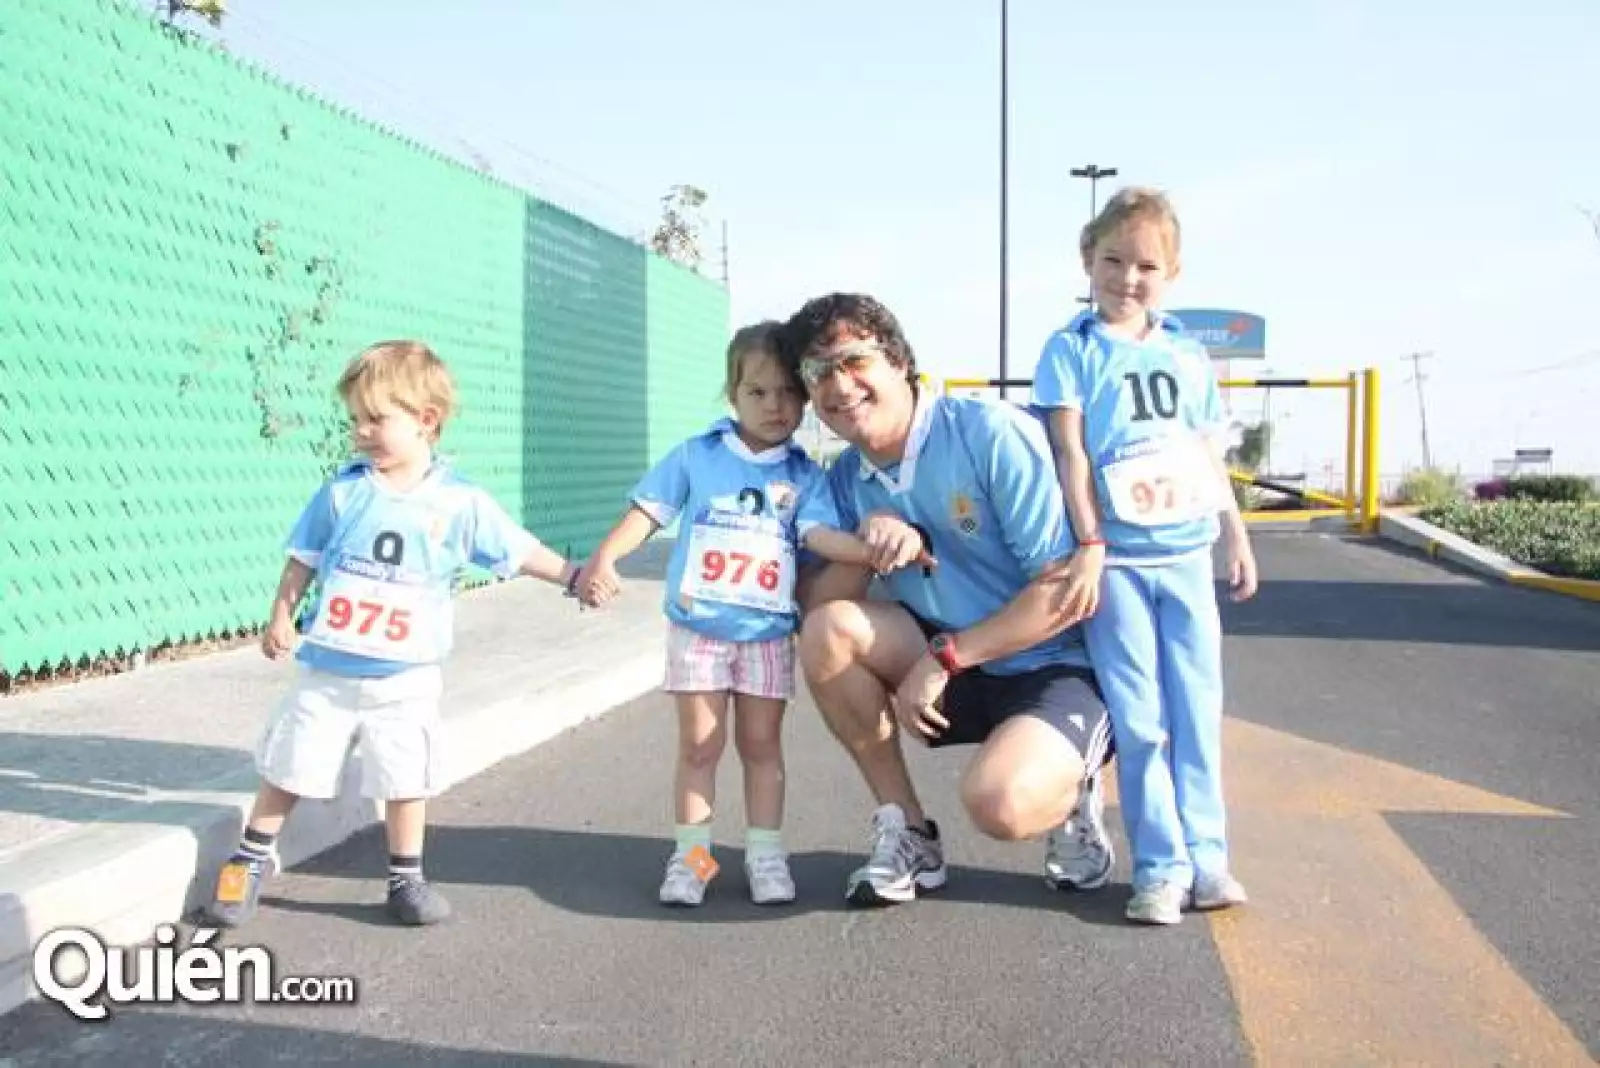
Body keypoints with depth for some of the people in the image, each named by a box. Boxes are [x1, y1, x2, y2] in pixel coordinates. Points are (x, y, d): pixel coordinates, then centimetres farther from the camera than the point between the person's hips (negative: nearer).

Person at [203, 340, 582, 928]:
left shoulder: (461, 502, -7)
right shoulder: (342, 490, -4)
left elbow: (520, 551, -1)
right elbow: (303, 558, 4)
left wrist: (576, 575, -8)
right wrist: (281, 616, -2)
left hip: (407, 677, -1)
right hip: (327, 669, 1)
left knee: (406, 779, 8)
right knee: (287, 769, 12)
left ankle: (406, 878, 25)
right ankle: (250, 861, 32)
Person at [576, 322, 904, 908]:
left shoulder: (804, 475, 2)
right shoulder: (696, 455, 0)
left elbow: (820, 535, -11)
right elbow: (648, 510, 2)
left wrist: (875, 548, -29)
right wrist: (603, 558, -10)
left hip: (767, 632, 1)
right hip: (697, 626, 0)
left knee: (761, 744, 10)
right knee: (698, 745, 7)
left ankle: (766, 854, 20)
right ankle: (690, 854, 18)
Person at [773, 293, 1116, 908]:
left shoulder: (993, 435, -17)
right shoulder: (845, 479, 2)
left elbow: (1071, 586, -20)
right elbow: (815, 602, -3)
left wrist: (944, 657, -20)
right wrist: (875, 543, -22)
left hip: (1056, 668, -6)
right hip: (950, 669, 6)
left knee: (999, 802, -33)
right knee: (827, 632, -19)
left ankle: (1069, 793, 6)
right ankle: (908, 834, -5)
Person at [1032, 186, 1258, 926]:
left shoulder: (1189, 355, 12)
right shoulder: (1072, 349, -1)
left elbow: (1210, 455, 16)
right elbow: (1070, 452, -8)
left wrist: (1238, 537, 14)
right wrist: (1089, 546, -14)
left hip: (1188, 556, 4)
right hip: (1116, 559, -4)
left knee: (1198, 711, 7)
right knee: (1139, 719, 0)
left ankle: (1204, 854, 16)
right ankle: (1161, 866, 8)